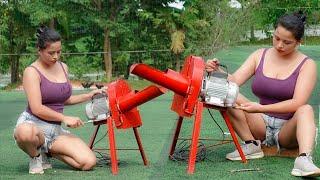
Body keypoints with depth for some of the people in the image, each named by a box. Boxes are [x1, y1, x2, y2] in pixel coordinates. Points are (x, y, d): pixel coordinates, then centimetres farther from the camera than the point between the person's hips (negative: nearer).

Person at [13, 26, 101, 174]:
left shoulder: (63, 67, 12)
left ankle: (46, 149, 11)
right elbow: (37, 109, -18)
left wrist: (89, 96, 14)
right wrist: (64, 118, -16)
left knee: (89, 162, -14)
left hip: (56, 129, 6)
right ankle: (35, 156, -7)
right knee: (26, 133, -46)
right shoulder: (32, 71, -9)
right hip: (33, 124, -6)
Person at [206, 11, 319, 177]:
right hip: (261, 125, 3)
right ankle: (252, 145, -21)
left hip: (288, 128, -3)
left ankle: (304, 159, -54)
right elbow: (234, 81, -6)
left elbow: (297, 103, -19)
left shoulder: (307, 65, -6)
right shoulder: (260, 56, 4)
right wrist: (217, 72, -29)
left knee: (306, 110, -34)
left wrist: (260, 108, -31)